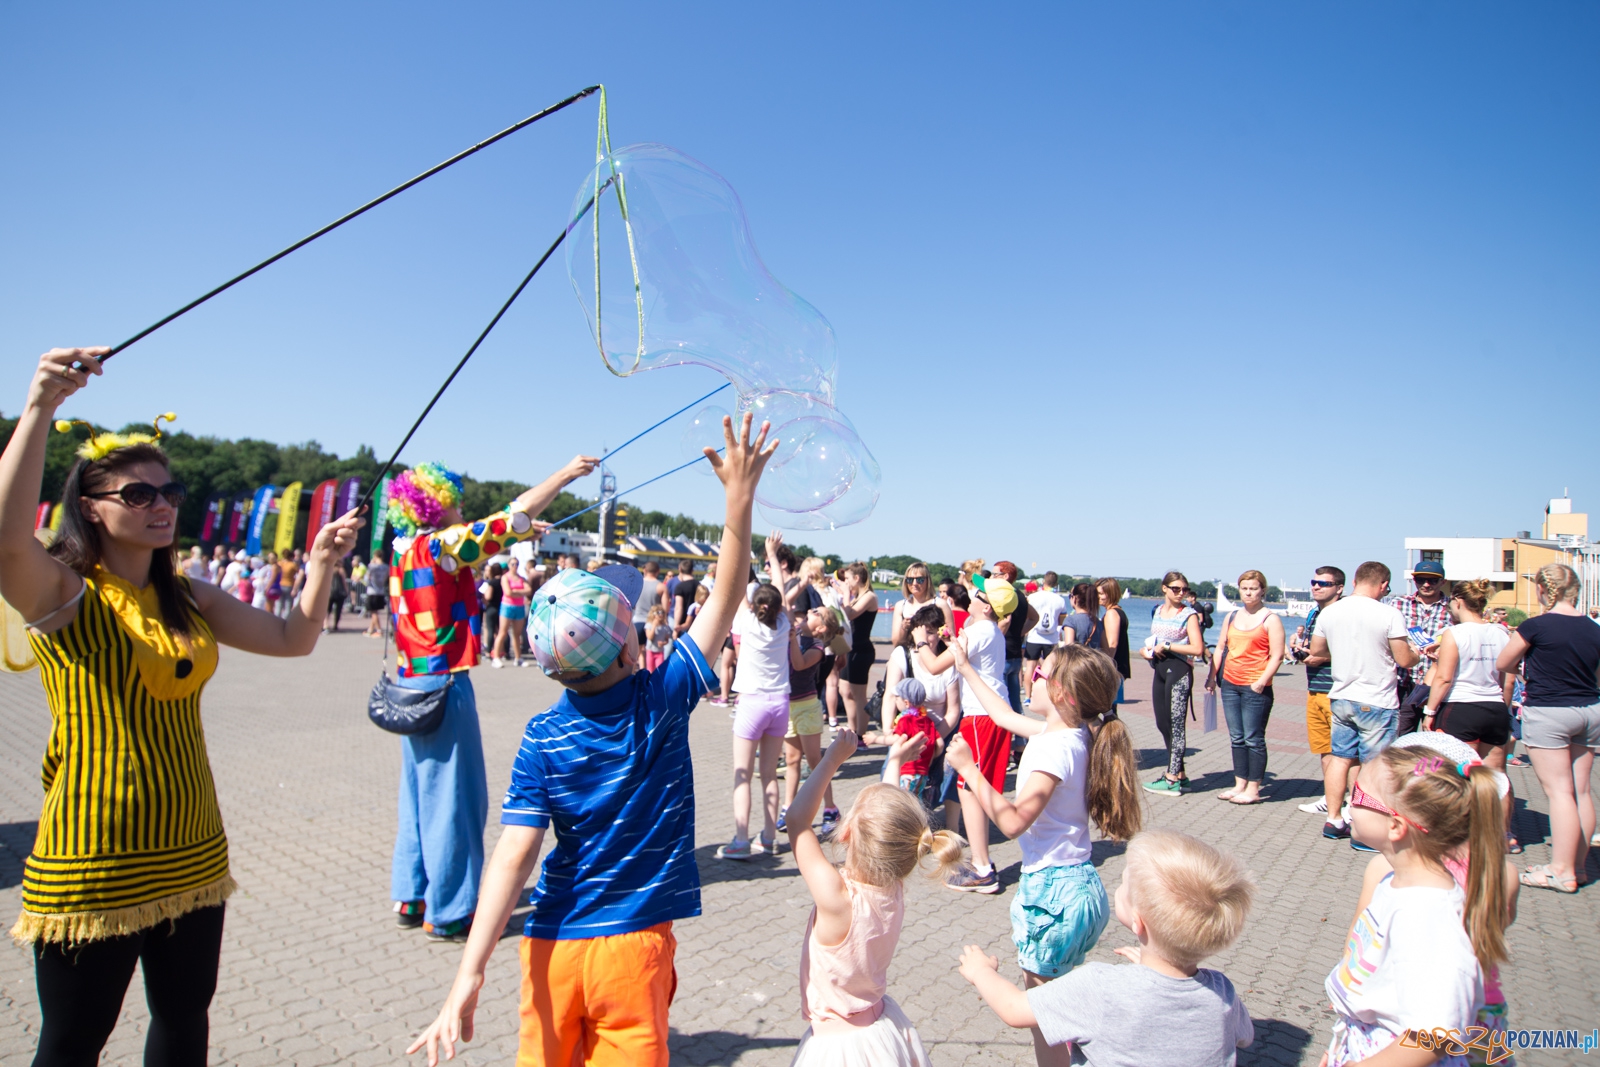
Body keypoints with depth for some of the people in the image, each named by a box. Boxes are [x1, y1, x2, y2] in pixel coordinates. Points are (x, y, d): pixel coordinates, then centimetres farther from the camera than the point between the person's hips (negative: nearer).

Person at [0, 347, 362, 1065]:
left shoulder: (188, 597, 8)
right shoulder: (60, 593, -10)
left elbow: (292, 640, 7)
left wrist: (322, 565, -7)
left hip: (191, 853, 6)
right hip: (93, 863, -5)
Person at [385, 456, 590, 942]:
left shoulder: (408, 551, 9)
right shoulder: (440, 545, -14)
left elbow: (483, 542, 26)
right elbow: (514, 516, -14)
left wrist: (520, 533, 28)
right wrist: (566, 474, -6)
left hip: (412, 683, 9)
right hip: (444, 685, -9)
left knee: (421, 790, 17)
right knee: (453, 794, 0)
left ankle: (411, 898, 27)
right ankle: (448, 912, 9)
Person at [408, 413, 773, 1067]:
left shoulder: (542, 741, -10)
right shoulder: (663, 701, -13)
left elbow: (515, 853, -16)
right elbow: (727, 597, -9)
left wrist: (470, 975, -13)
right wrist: (739, 494, -9)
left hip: (555, 941, 2)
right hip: (634, 942, -1)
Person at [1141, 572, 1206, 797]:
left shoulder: (1189, 614, -6)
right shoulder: (1157, 611, 12)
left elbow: (1198, 649, -15)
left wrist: (1167, 646, -14)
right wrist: (1148, 650, 3)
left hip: (1178, 670, -7)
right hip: (1159, 669, 7)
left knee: (1176, 725, -3)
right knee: (1162, 724, 10)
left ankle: (1172, 780, 1)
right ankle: (1180, 775, 21)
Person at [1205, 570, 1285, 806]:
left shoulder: (1270, 620, -4)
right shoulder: (1232, 617, 14)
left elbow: (1277, 656, -10)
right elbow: (1220, 648, 18)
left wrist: (1262, 681, -19)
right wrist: (1212, 676, 10)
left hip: (1255, 688, -6)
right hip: (1229, 684, 6)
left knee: (1253, 739, -1)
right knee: (1237, 738, 11)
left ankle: (1253, 790, 6)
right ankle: (1240, 785, 18)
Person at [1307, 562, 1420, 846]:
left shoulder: (1329, 612, 1)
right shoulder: (1388, 614, -14)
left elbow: (1316, 651, 13)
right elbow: (1405, 660, -9)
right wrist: (1415, 652, 13)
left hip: (1340, 698, 5)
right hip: (1377, 702, -5)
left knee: (1341, 758, 14)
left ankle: (1334, 821, 20)